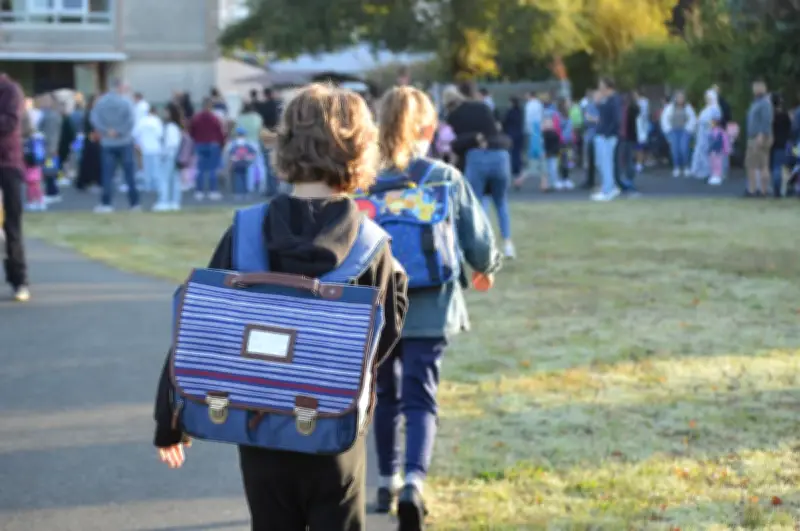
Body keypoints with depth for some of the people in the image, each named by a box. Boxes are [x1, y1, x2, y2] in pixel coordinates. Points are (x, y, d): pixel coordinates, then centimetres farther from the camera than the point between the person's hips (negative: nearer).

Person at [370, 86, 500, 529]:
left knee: (387, 396, 19)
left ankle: (388, 483, 32)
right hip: (430, 309, -1)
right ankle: (413, 482, -24)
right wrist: (486, 269, 23)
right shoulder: (446, 178, -6)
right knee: (420, 398, -2)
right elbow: (478, 239, 1)